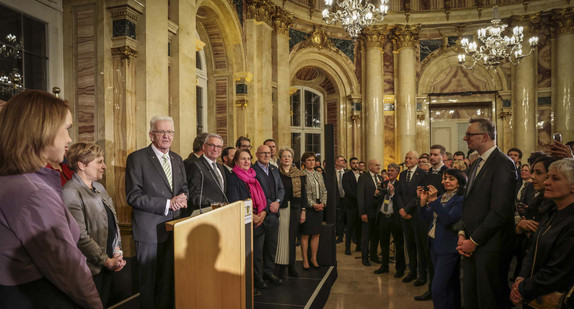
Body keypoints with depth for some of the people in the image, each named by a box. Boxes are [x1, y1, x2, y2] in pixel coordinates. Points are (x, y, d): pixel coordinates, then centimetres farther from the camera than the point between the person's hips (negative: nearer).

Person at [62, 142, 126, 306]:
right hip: (91, 268, -7)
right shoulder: (70, 193, -19)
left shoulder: (99, 187, 10)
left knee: (104, 302, 19)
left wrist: (117, 251, 1)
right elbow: (80, 237, -22)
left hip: (109, 262, 8)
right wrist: (106, 260, -15)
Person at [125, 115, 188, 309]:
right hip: (150, 229, -5)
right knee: (149, 280, 9)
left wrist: (183, 197, -7)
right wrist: (167, 204, -20)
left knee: (169, 278, 16)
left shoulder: (177, 159, 10)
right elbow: (133, 196, -15)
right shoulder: (137, 158, -10)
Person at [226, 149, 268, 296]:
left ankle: (258, 281, 24)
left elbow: (262, 197, 16)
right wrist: (251, 216, -14)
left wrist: (263, 212, -3)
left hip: (259, 222, 6)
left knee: (258, 255, 10)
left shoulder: (253, 177, 15)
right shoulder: (232, 178, -6)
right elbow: (234, 202, -12)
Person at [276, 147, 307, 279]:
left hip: (295, 209, 3)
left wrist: (303, 210, 3)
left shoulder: (299, 174, 8)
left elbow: (303, 193, 8)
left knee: (292, 237, 9)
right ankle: (282, 267, 5)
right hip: (280, 208, -3)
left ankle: (291, 265, 19)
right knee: (281, 237, -3)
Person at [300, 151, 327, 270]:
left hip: (319, 207, 6)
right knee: (305, 235, -1)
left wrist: (322, 203, -1)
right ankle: (305, 260, 8)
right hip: (308, 208, -6)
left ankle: (314, 259, 18)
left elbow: (324, 191, 14)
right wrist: (313, 204, -14)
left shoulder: (319, 175, 15)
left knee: (316, 234, 9)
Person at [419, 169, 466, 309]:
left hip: (448, 247, -7)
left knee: (437, 289, -10)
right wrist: (423, 200, -6)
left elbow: (448, 220, -21)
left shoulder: (461, 199, -11)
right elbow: (426, 217, 8)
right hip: (434, 245, 7)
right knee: (450, 285, 18)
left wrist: (433, 200, -25)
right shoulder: (440, 198, 12)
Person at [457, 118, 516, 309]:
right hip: (472, 245, 8)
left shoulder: (503, 164, -14)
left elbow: (500, 211, -20)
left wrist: (474, 241, -14)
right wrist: (463, 234, 4)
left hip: (490, 246, -8)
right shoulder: (476, 164, 15)